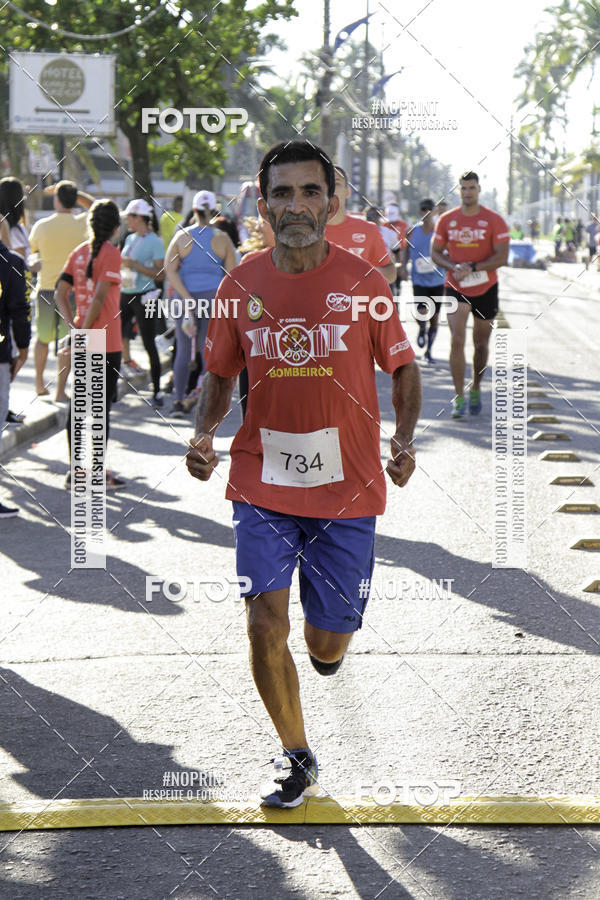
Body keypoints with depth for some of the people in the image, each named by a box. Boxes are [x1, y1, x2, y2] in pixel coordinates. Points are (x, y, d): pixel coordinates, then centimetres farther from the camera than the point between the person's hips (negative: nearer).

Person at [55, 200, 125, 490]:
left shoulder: (78, 253, 8)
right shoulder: (111, 253, -11)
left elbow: (60, 294, 3)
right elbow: (100, 296, -20)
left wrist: (74, 327, -1)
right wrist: (85, 329, -13)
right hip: (106, 343, -6)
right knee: (101, 405, 0)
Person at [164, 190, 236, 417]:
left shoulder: (182, 237, 1)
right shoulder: (222, 238, 0)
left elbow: (170, 271, -8)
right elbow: (232, 274, 0)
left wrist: (188, 299, -10)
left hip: (186, 297, 1)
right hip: (214, 296, -1)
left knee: (184, 349, 10)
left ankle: (178, 399, 2)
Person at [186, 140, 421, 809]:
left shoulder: (362, 282, -4)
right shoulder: (240, 287, 0)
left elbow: (402, 367, 6)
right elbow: (220, 376, 12)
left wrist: (405, 438, -11)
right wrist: (203, 434, -6)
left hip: (347, 487, -1)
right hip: (262, 483, 1)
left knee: (328, 641, 5)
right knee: (265, 622, -9)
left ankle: (326, 637, 46)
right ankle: (298, 761, 11)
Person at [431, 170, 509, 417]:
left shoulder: (494, 220, -5)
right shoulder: (446, 220, 1)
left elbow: (502, 257, -11)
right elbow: (435, 253, 6)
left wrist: (472, 267, -22)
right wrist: (454, 267, -14)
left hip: (486, 289, 0)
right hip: (456, 289, 0)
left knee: (481, 344, 11)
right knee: (457, 340, -13)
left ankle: (476, 389, 31)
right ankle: (459, 397, -11)